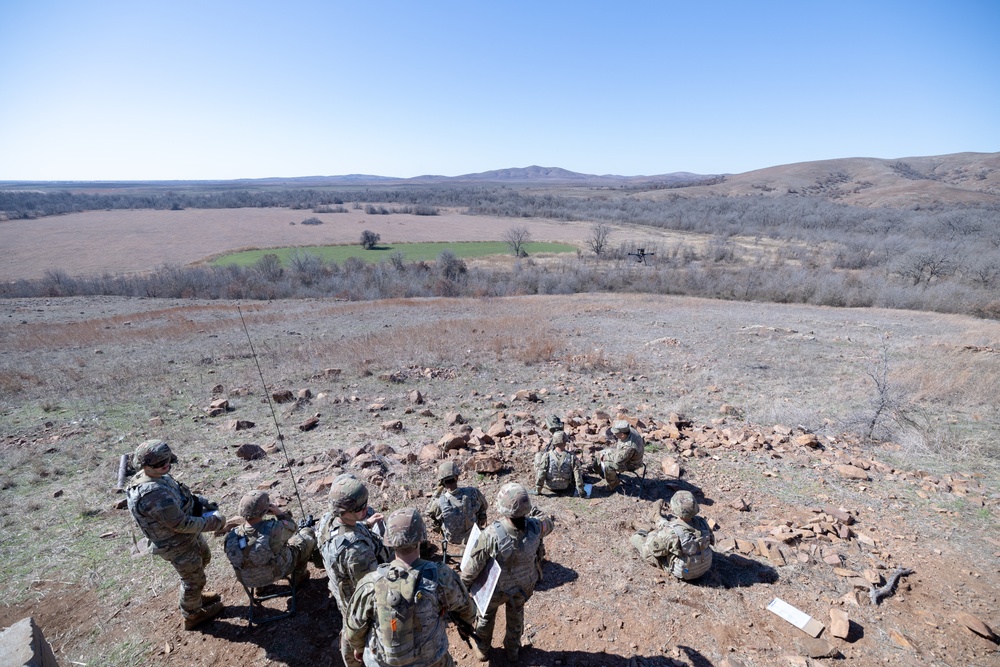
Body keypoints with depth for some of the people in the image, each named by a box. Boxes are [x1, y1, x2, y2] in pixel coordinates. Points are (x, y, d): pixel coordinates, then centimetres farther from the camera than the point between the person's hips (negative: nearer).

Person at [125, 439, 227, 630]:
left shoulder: (160, 476, -9)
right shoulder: (153, 494, -38)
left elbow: (181, 496, 9)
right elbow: (181, 524, -32)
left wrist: (202, 501, -5)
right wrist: (214, 522, -21)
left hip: (189, 535, 9)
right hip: (177, 545, -9)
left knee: (203, 558, 31)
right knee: (194, 579, 14)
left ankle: (196, 596, 55)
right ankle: (192, 616, 41)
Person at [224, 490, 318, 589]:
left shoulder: (231, 538, -27)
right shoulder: (274, 529, -38)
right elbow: (292, 528, -16)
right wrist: (280, 513, -16)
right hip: (280, 571, -4)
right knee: (309, 533, 11)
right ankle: (299, 575, 23)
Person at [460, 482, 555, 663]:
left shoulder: (491, 534, -40)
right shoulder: (535, 527, -32)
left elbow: (474, 565, -24)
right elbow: (548, 525, -5)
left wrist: (462, 584, -5)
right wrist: (548, 519, 18)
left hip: (496, 587, -2)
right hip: (524, 585, 2)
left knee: (487, 614, 30)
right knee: (516, 615, 33)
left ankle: (482, 649, 53)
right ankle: (512, 650, 55)